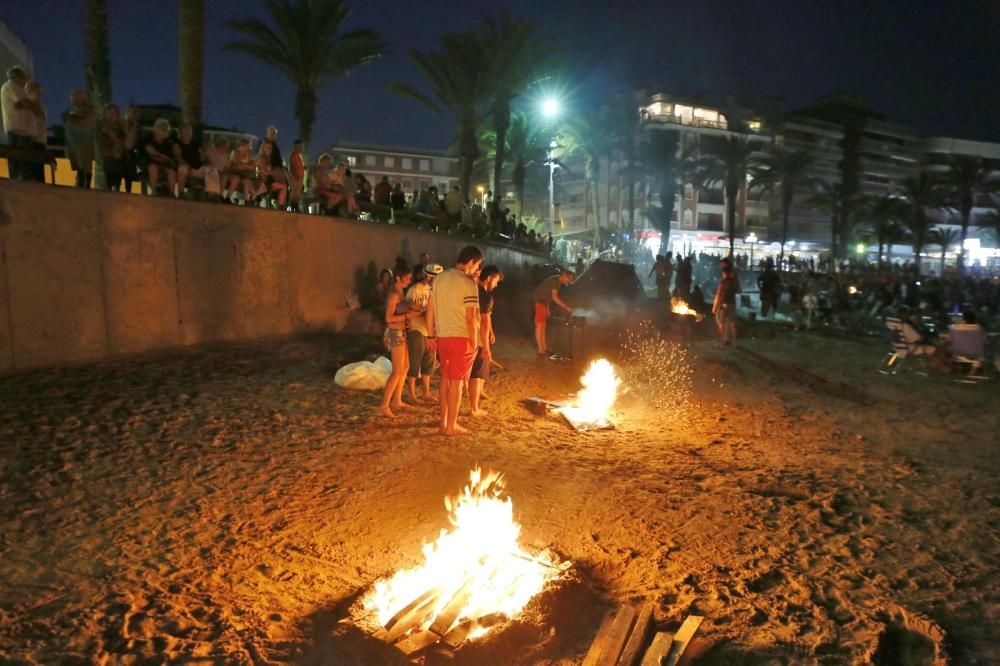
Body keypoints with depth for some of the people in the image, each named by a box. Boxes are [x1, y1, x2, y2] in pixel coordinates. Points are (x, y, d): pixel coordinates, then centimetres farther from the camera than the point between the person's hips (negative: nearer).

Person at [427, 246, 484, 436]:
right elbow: (471, 318, -16)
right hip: (461, 337, -7)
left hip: (442, 336, 7)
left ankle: (444, 421, 25)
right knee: (456, 382, 1)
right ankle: (451, 426, 8)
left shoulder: (440, 278, 8)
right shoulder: (468, 282, -13)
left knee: (445, 378, 17)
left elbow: (430, 310, 10)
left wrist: (431, 336, 16)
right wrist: (474, 343, -8)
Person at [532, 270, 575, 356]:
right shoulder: (554, 280, -20)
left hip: (544, 303, 10)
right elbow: (555, 297, -25)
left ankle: (544, 347, 17)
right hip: (539, 302, -10)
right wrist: (566, 307, -24)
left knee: (543, 325, 12)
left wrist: (548, 308, 14)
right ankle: (540, 349, -4)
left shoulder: (559, 282, 10)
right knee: (539, 325, -6)